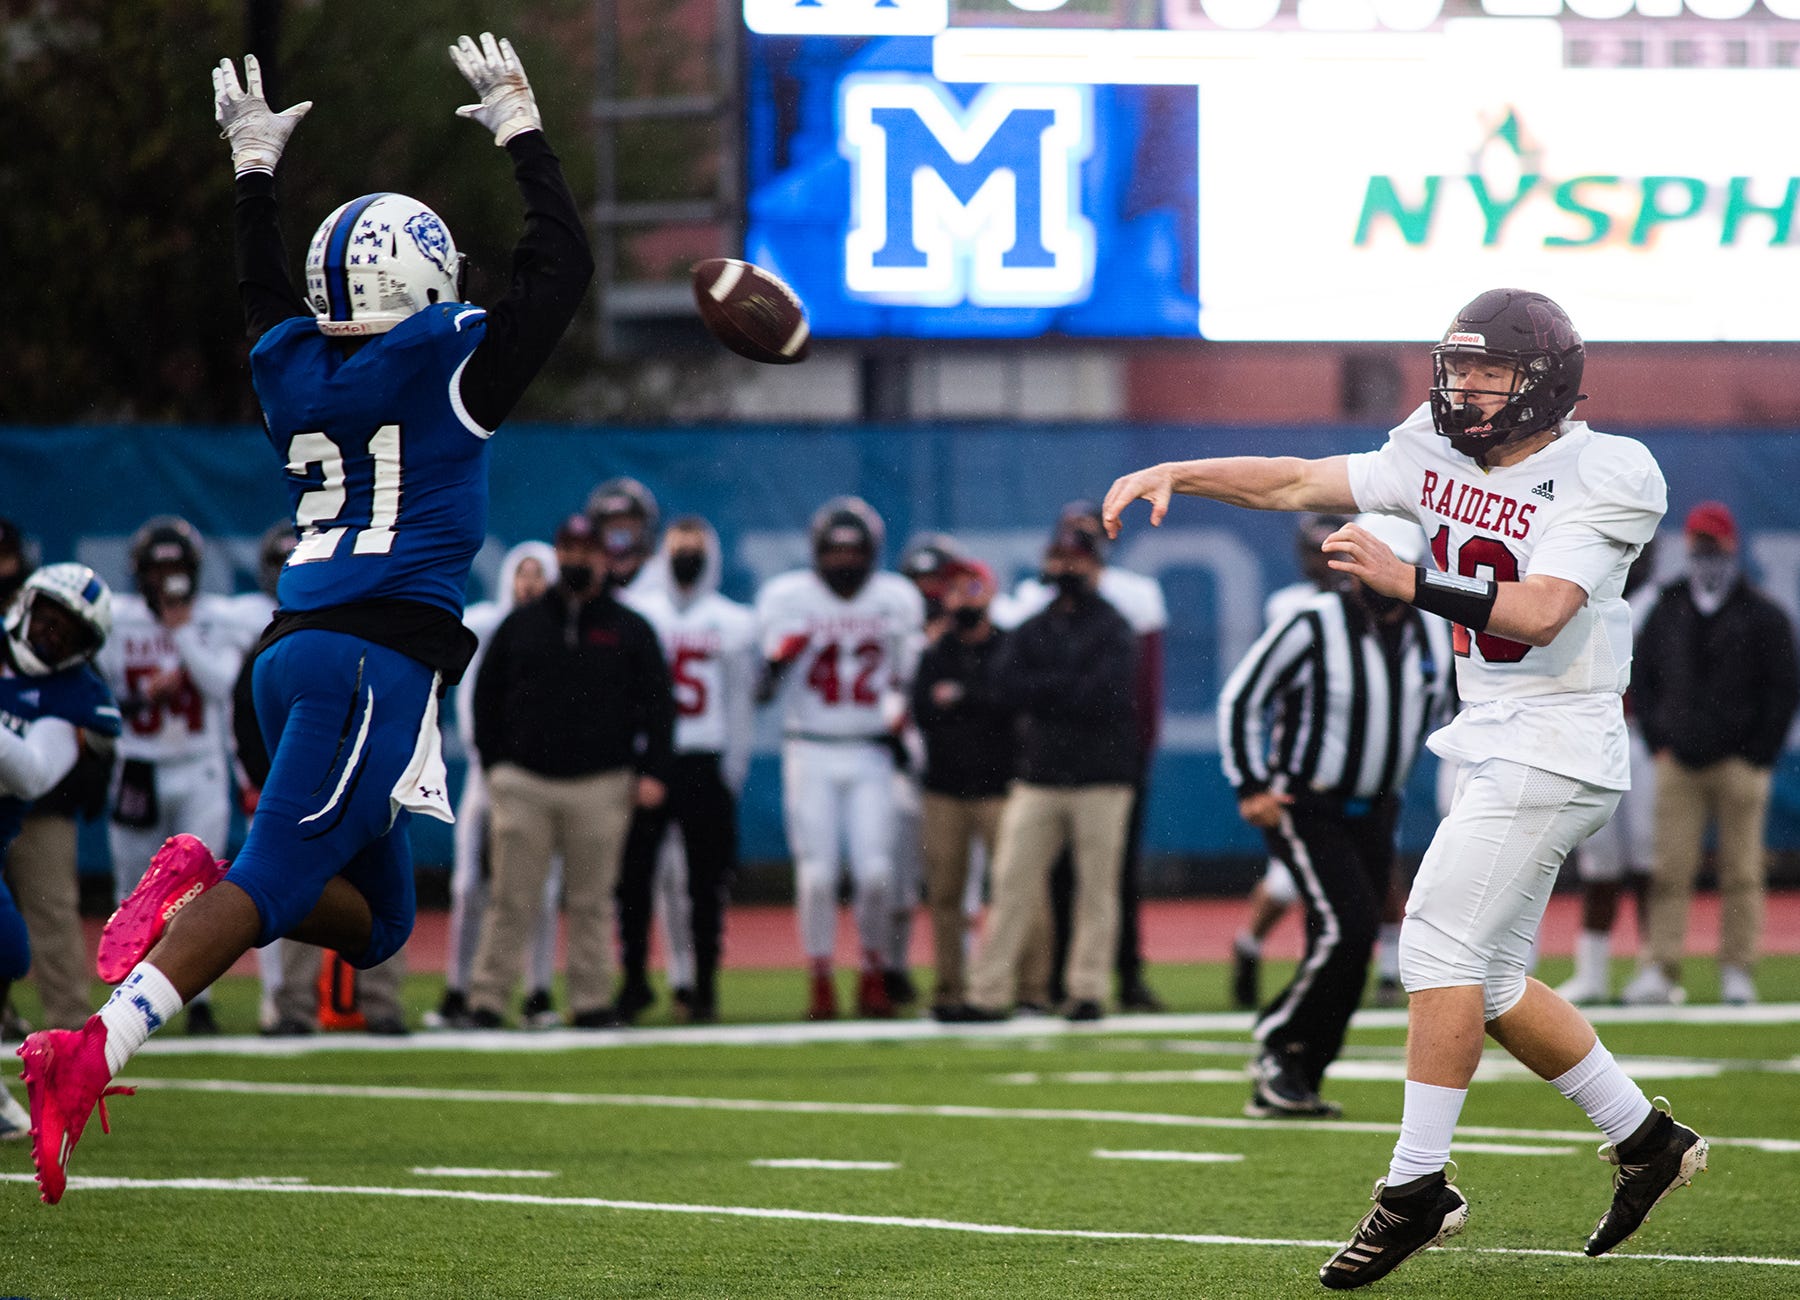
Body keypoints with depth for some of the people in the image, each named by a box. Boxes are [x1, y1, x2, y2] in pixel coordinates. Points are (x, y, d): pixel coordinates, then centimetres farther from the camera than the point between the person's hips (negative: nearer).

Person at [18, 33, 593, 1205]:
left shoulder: (296, 370, 15)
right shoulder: (447, 369, -1)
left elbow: (268, 298, 38)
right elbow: (563, 264, 8)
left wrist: (257, 170, 48)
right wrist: (520, 130, 16)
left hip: (296, 654, 8)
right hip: (382, 658, -8)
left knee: (373, 917, 18)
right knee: (272, 887, -17)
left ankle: (195, 882, -6)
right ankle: (94, 1052, -34)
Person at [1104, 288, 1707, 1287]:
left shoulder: (1592, 481, -15)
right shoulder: (1444, 459, 8)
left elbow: (1539, 612, -28)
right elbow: (1300, 483, 10)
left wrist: (1408, 581, -36)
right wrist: (1174, 475, -1)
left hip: (1555, 748, -8)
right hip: (1493, 752, 9)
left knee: (1440, 940, -16)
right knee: (1491, 985, 10)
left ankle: (1417, 1186, -13)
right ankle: (1645, 1140, 24)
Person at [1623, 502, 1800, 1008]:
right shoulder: (1665, 614, 15)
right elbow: (1644, 682, 18)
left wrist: (1758, 756, -4)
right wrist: (1658, 742, 6)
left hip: (1738, 763, -2)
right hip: (1678, 764, 2)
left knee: (1741, 872, -1)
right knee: (1669, 871, -5)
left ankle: (1738, 971, 4)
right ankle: (1659, 970, -8)